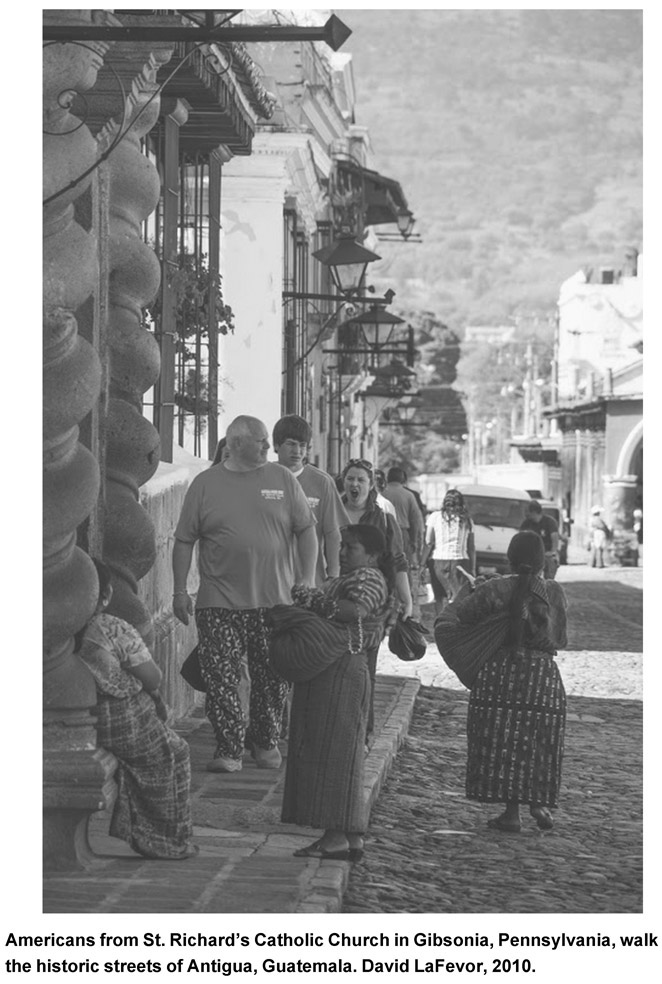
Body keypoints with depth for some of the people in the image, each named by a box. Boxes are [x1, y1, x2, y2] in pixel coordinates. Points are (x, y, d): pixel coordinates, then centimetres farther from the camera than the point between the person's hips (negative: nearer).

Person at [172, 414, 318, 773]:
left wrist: (308, 579, 0)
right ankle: (229, 748, 1)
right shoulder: (205, 484, 3)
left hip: (275, 601, 1)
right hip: (220, 603, -1)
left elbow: (306, 530, 9)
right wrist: (180, 590, 1)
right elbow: (184, 540, 5)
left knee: (272, 677, 6)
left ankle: (266, 742, 23)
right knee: (221, 677, -6)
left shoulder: (282, 479, 7)